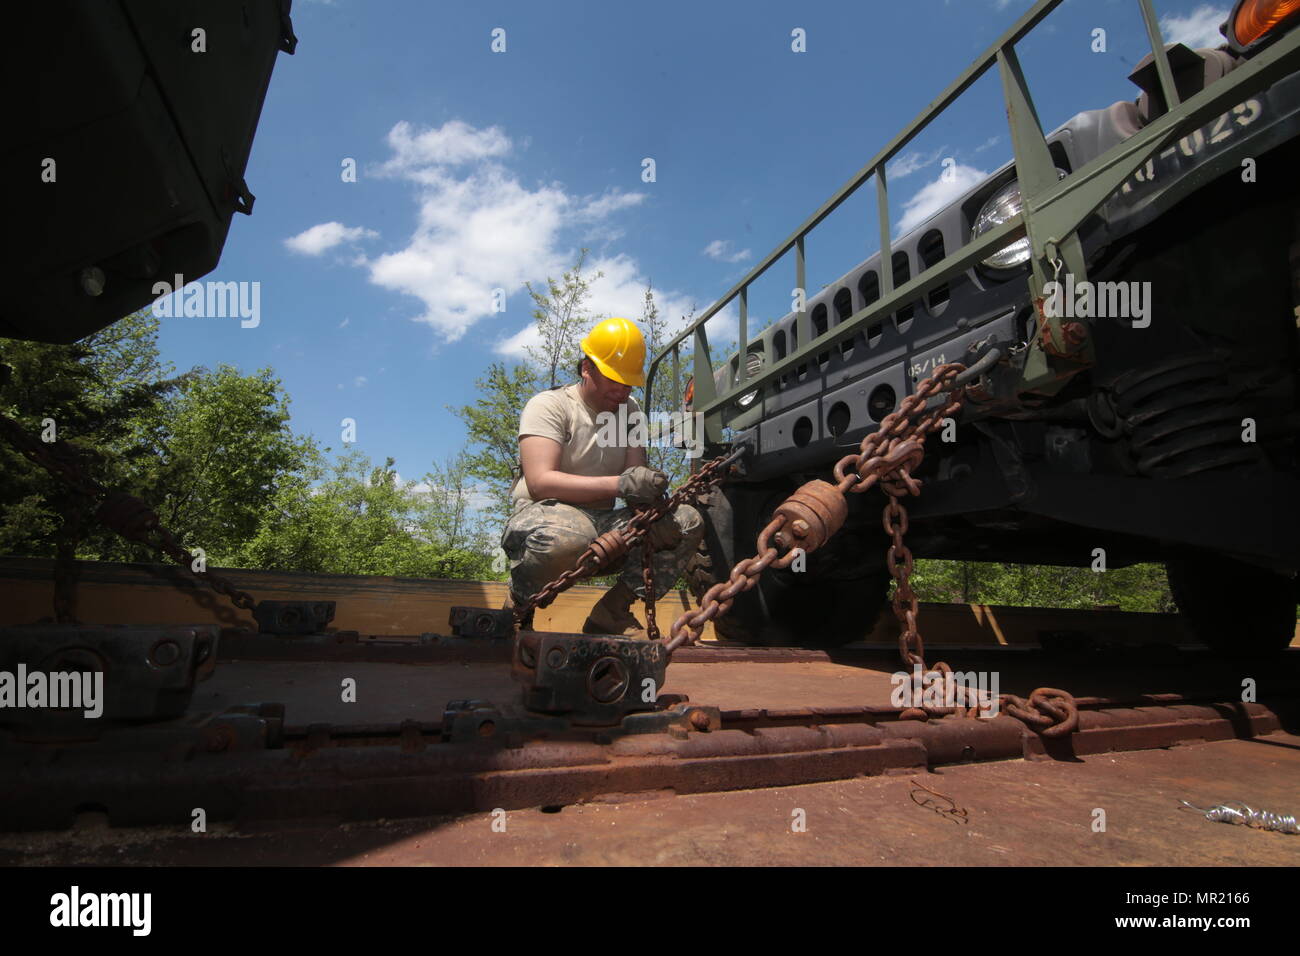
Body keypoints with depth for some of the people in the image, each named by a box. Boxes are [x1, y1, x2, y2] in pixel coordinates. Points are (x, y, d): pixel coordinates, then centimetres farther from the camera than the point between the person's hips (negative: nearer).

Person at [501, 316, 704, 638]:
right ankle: (517, 609, -10)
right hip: (542, 515, -6)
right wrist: (619, 484, -31)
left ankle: (612, 612, -7)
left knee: (688, 521, -12)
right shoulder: (550, 405, -8)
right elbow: (539, 482, -22)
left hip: (603, 526, 6)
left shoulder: (629, 410, 12)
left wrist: (649, 498, -21)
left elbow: (637, 477, 5)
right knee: (569, 534, -42)